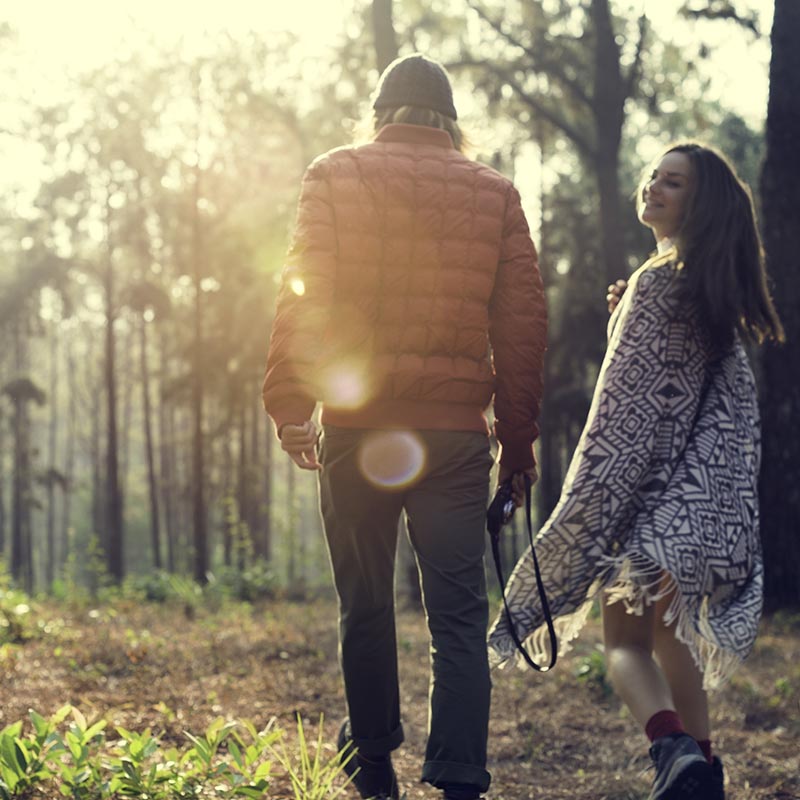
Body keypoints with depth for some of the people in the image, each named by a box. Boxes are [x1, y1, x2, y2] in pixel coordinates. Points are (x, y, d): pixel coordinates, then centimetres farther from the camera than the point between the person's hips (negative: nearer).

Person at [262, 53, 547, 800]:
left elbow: (303, 296, -5)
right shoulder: (494, 192, 8)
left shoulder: (336, 176, 3)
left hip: (357, 425, 0)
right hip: (456, 429, 1)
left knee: (365, 609, 13)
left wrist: (290, 403, 0)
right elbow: (524, 319, 6)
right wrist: (518, 437, 10)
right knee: (458, 616, 1)